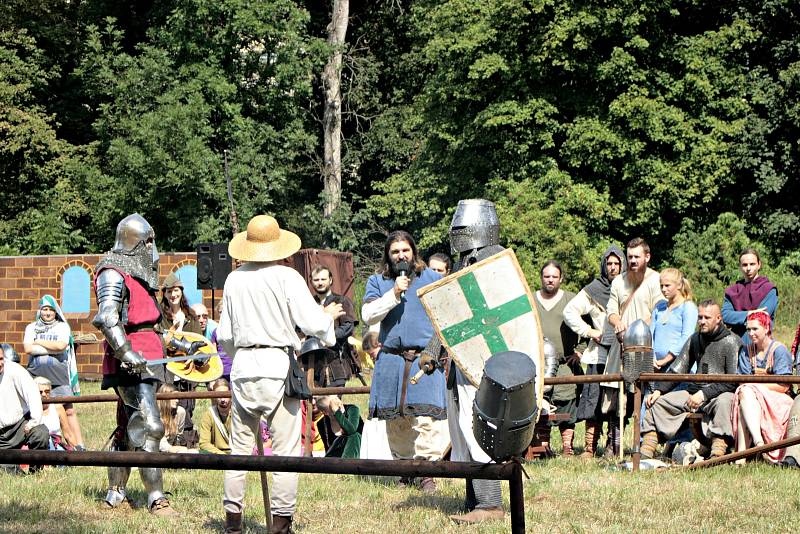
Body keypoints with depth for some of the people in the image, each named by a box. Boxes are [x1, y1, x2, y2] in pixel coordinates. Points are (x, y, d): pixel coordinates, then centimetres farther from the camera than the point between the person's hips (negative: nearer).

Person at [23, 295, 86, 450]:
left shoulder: (62, 327, 9)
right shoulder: (31, 328, 13)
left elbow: (61, 345, -11)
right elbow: (28, 349, -4)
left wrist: (39, 342, -2)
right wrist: (53, 350, -8)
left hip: (58, 375, -2)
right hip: (35, 375, 2)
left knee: (69, 410, -6)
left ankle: (79, 446, -7)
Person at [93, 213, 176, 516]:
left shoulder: (139, 272, 20)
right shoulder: (113, 273, -11)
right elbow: (107, 318, -22)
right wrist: (126, 352, -29)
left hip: (145, 357, 10)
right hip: (130, 361, -10)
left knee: (130, 429, 15)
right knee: (148, 426, -15)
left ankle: (115, 494, 23)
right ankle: (156, 499, -15)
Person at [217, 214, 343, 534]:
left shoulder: (234, 280, 6)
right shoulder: (287, 277, -7)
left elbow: (225, 335, 11)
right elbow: (311, 323, -10)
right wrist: (329, 316, 12)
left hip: (243, 366, 4)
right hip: (279, 366, -4)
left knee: (240, 446, 11)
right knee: (286, 448, 1)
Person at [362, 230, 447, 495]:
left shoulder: (432, 278, 11)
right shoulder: (377, 282, 12)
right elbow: (368, 315, -1)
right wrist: (394, 294, -11)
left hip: (425, 358, -2)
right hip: (391, 359, 2)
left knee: (425, 418, -12)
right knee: (395, 419, 4)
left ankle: (427, 473, -10)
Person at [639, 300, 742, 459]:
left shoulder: (731, 342, -7)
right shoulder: (695, 339, 14)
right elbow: (676, 370, 19)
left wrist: (704, 394, -20)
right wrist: (658, 390, 3)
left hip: (720, 393, -7)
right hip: (695, 391, 7)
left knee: (723, 402, -40)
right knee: (656, 401, -4)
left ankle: (717, 455, -47)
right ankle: (645, 453, -10)